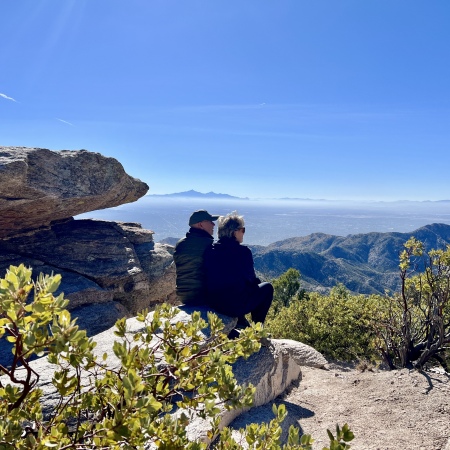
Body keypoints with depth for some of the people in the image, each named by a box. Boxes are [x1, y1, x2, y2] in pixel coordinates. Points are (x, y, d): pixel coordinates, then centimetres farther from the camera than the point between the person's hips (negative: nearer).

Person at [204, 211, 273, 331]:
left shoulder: (210, 250, 4)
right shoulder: (243, 251, -11)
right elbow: (250, 279, -2)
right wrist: (257, 282, 22)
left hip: (213, 303, 6)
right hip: (237, 305, -6)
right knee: (267, 287, 16)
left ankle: (241, 322, 31)